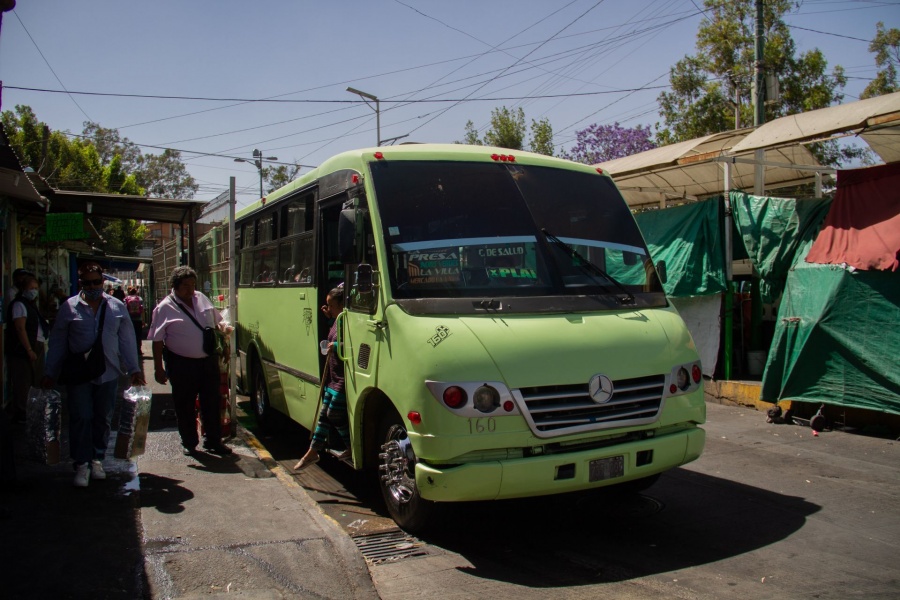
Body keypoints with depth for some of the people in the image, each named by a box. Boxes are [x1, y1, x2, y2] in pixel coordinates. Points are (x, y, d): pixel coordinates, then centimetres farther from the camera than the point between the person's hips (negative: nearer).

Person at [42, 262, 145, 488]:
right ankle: (82, 465, 7)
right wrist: (50, 373, 4)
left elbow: (127, 340, 7)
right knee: (81, 418, -3)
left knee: (103, 419, 10)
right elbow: (57, 342, 4)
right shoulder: (69, 307, 0)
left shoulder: (117, 307, 4)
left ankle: (97, 460, 24)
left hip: (108, 374, 2)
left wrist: (134, 369, 4)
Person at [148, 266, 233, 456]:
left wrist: (224, 326, -3)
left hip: (209, 361, 4)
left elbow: (217, 320, 20)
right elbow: (157, 340, -7)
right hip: (182, 364, -4)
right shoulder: (165, 308, -7)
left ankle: (213, 441, 21)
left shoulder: (202, 299, 8)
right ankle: (189, 444, 23)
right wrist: (158, 368, -9)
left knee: (212, 402, 9)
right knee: (185, 406, 8)